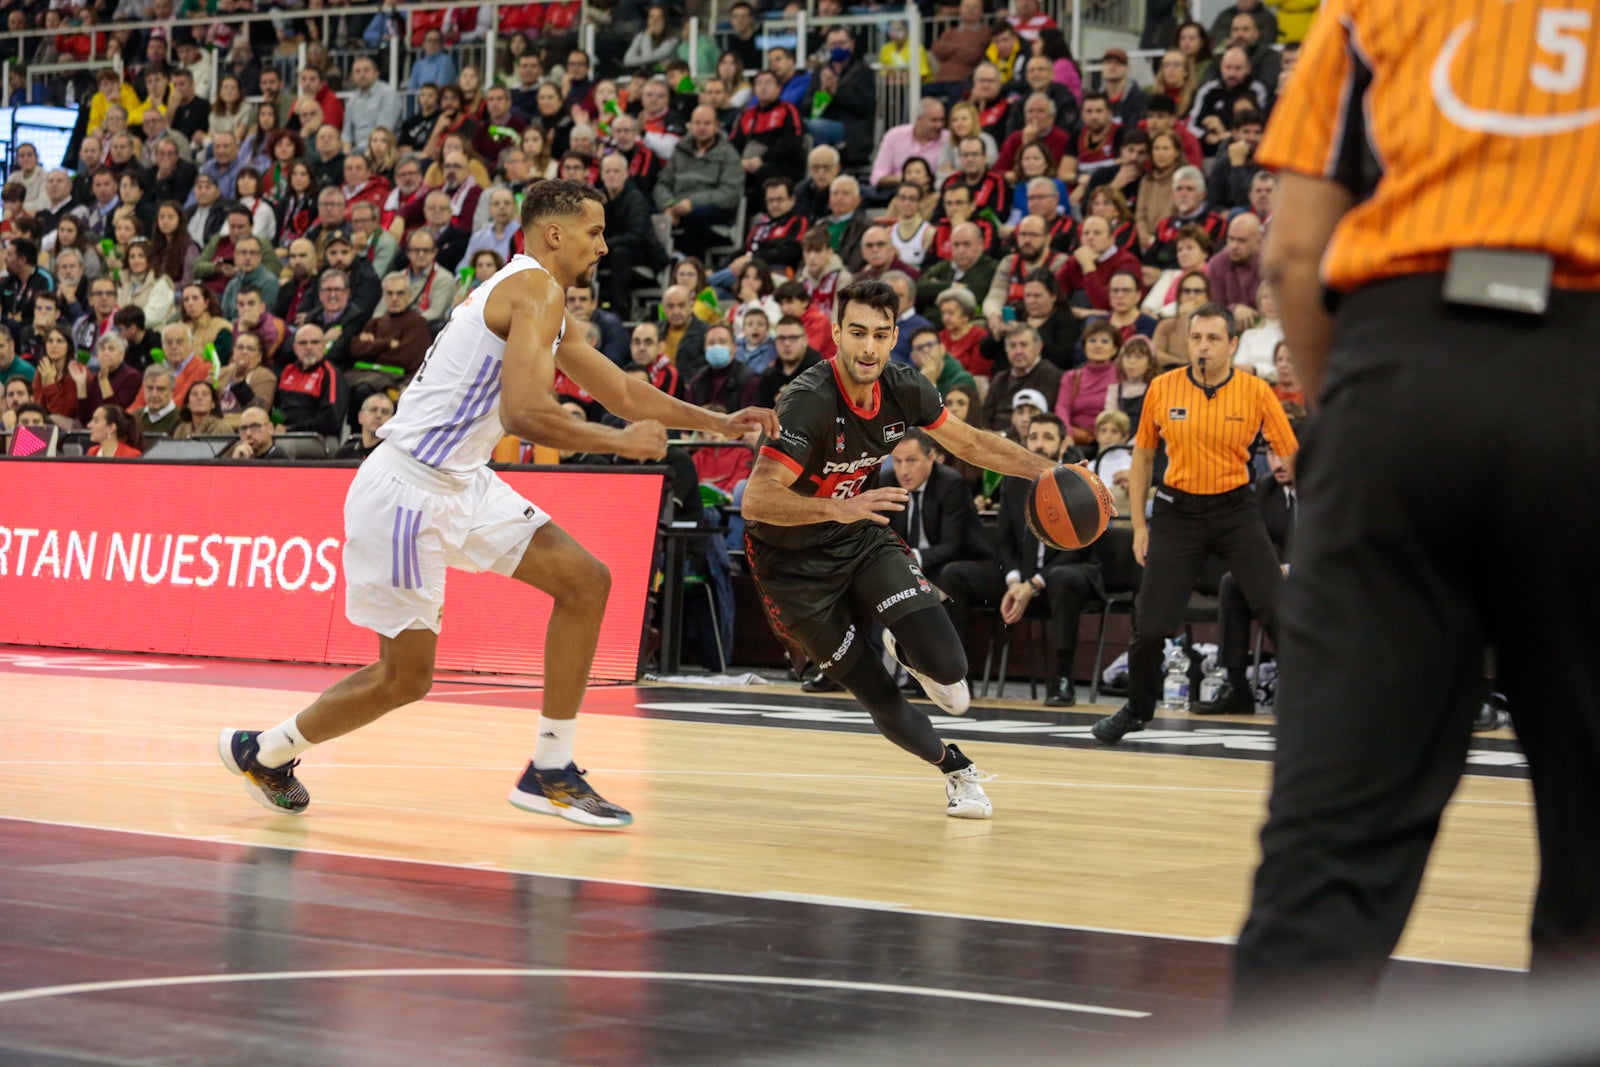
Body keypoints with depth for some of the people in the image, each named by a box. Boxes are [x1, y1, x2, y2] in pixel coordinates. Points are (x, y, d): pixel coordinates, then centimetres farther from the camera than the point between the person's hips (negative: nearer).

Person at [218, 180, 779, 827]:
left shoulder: (545, 304, 17)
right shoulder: (536, 289, -15)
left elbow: (623, 393, 26)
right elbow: (524, 412, -27)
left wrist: (717, 423, 19)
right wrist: (621, 441, -16)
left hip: (459, 485, 10)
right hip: (405, 490, -10)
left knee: (585, 580, 3)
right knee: (405, 676, 0)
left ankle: (550, 773, 8)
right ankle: (263, 750, 22)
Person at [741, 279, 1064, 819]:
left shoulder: (904, 389, -11)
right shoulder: (809, 401, -30)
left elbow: (969, 442, 8)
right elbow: (756, 500, -36)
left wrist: (1047, 471, 0)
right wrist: (839, 509, -48)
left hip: (860, 536, 5)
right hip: (792, 562, -5)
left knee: (947, 671, -14)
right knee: (879, 698, -4)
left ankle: (904, 649, 23)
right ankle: (955, 769, 25)